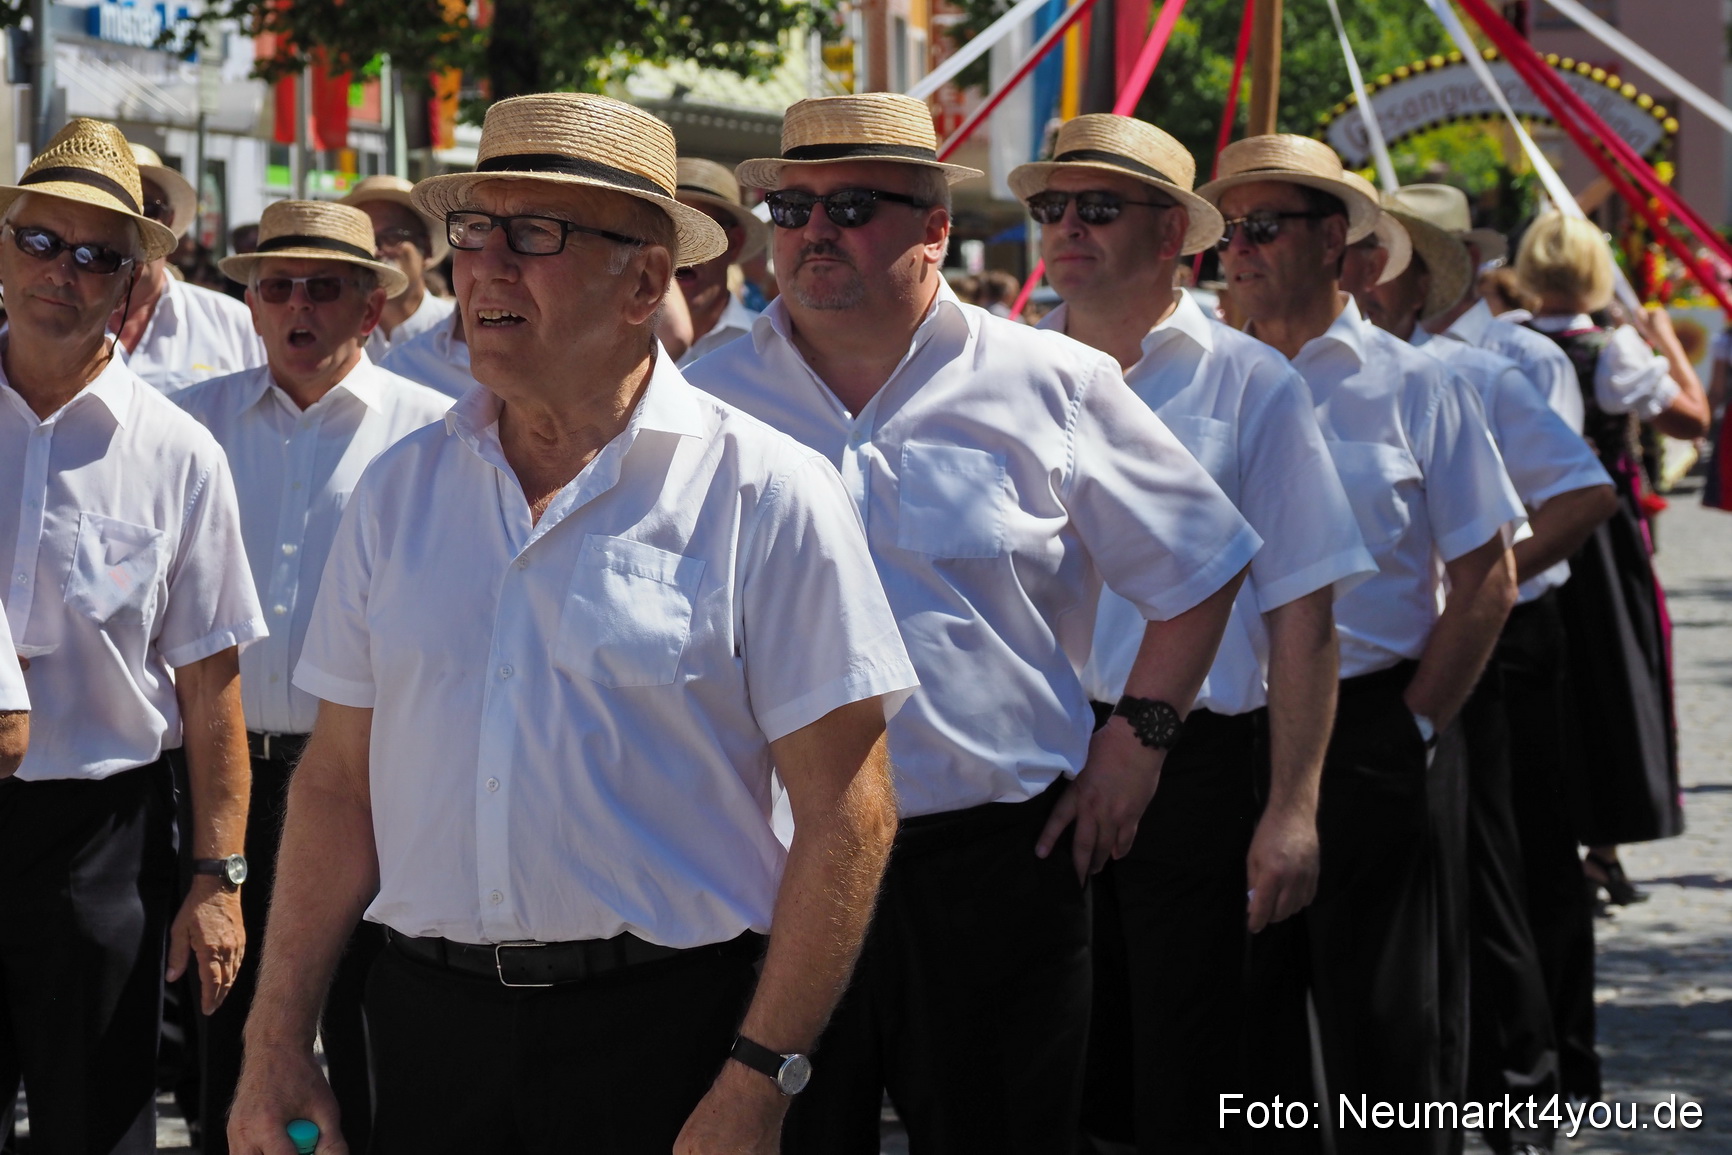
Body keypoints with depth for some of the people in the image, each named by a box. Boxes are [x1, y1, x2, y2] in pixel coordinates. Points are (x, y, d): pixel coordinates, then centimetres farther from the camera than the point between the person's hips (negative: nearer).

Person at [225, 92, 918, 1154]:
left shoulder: (767, 495, -7)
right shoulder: (400, 490, 7)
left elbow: (846, 809, -9)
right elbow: (339, 782, 10)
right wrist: (279, 1043, 4)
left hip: (662, 1027, -4)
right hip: (428, 1020, 4)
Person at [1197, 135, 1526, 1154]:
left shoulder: (1413, 386, 0)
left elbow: (1487, 582, 0)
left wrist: (1414, 727, -5)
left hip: (1365, 735, -3)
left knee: (1381, 1023, 0)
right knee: (1247, 1021, 9)